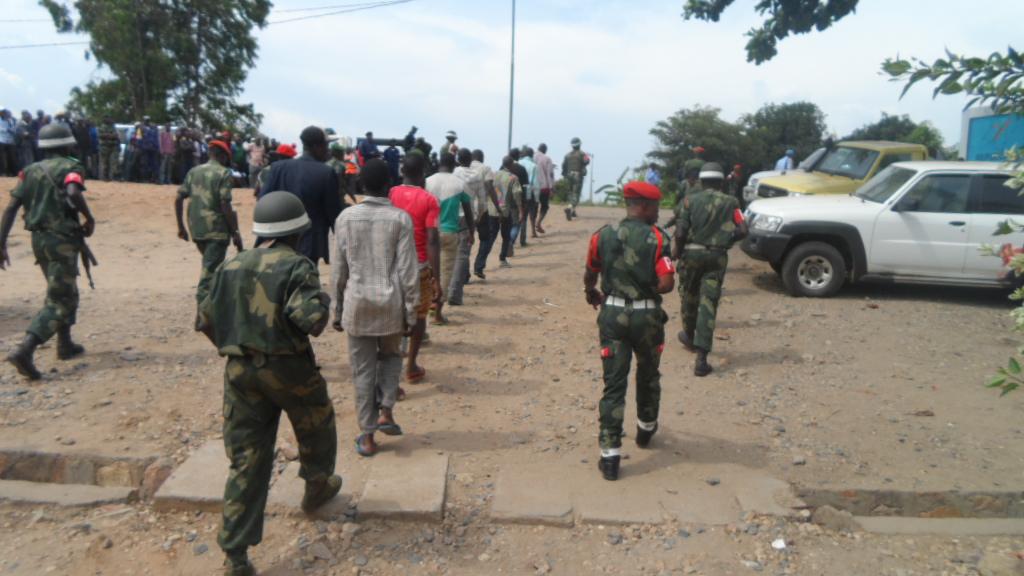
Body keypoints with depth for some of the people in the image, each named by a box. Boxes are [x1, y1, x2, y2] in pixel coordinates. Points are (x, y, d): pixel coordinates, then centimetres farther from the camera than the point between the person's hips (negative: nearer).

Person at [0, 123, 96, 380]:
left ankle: (66, 345, 32)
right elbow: (73, 193, -28)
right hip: (62, 240, -7)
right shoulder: (70, 167, -5)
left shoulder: (30, 171, 12)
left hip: (38, 239, 7)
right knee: (58, 301, -5)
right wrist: (89, 218, -12)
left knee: (65, 292, 23)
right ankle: (25, 350, -20)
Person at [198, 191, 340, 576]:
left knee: (246, 460, 8)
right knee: (316, 427, 26)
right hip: (288, 370, -5)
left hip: (240, 371, 5)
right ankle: (317, 485, 48)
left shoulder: (231, 267, 6)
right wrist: (322, 302, -4)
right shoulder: (296, 267, -13)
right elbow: (311, 318, -25)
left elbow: (206, 319, 10)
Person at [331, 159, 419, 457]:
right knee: (391, 356, 24)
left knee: (363, 369, 9)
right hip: (390, 302, -1)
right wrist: (410, 312, 0)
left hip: (357, 302, 1)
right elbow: (408, 272, -7)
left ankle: (367, 437, 14)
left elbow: (339, 270, 2)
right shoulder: (400, 218, -6)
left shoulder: (346, 217, -1)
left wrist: (337, 310, 11)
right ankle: (385, 412, 9)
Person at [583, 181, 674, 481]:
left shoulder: (603, 236, -1)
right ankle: (646, 429, 44)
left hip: (612, 315, 1)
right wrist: (649, 290, 6)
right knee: (648, 376, 23)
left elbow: (589, 275, 11)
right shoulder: (657, 237, -10)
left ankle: (610, 455, 2)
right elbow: (667, 284, -16)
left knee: (614, 384, 4)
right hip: (647, 316, -1)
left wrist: (591, 294, 33)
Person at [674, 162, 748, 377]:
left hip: (692, 253, 0)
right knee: (708, 304, -3)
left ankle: (689, 337, 43)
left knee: (689, 297, 21)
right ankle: (701, 358, -10)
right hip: (717, 256, 0)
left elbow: (680, 232, -9)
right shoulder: (730, 203, 2)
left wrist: (678, 250, 8)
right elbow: (742, 231, -6)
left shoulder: (690, 200, -2)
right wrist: (725, 240, 13)